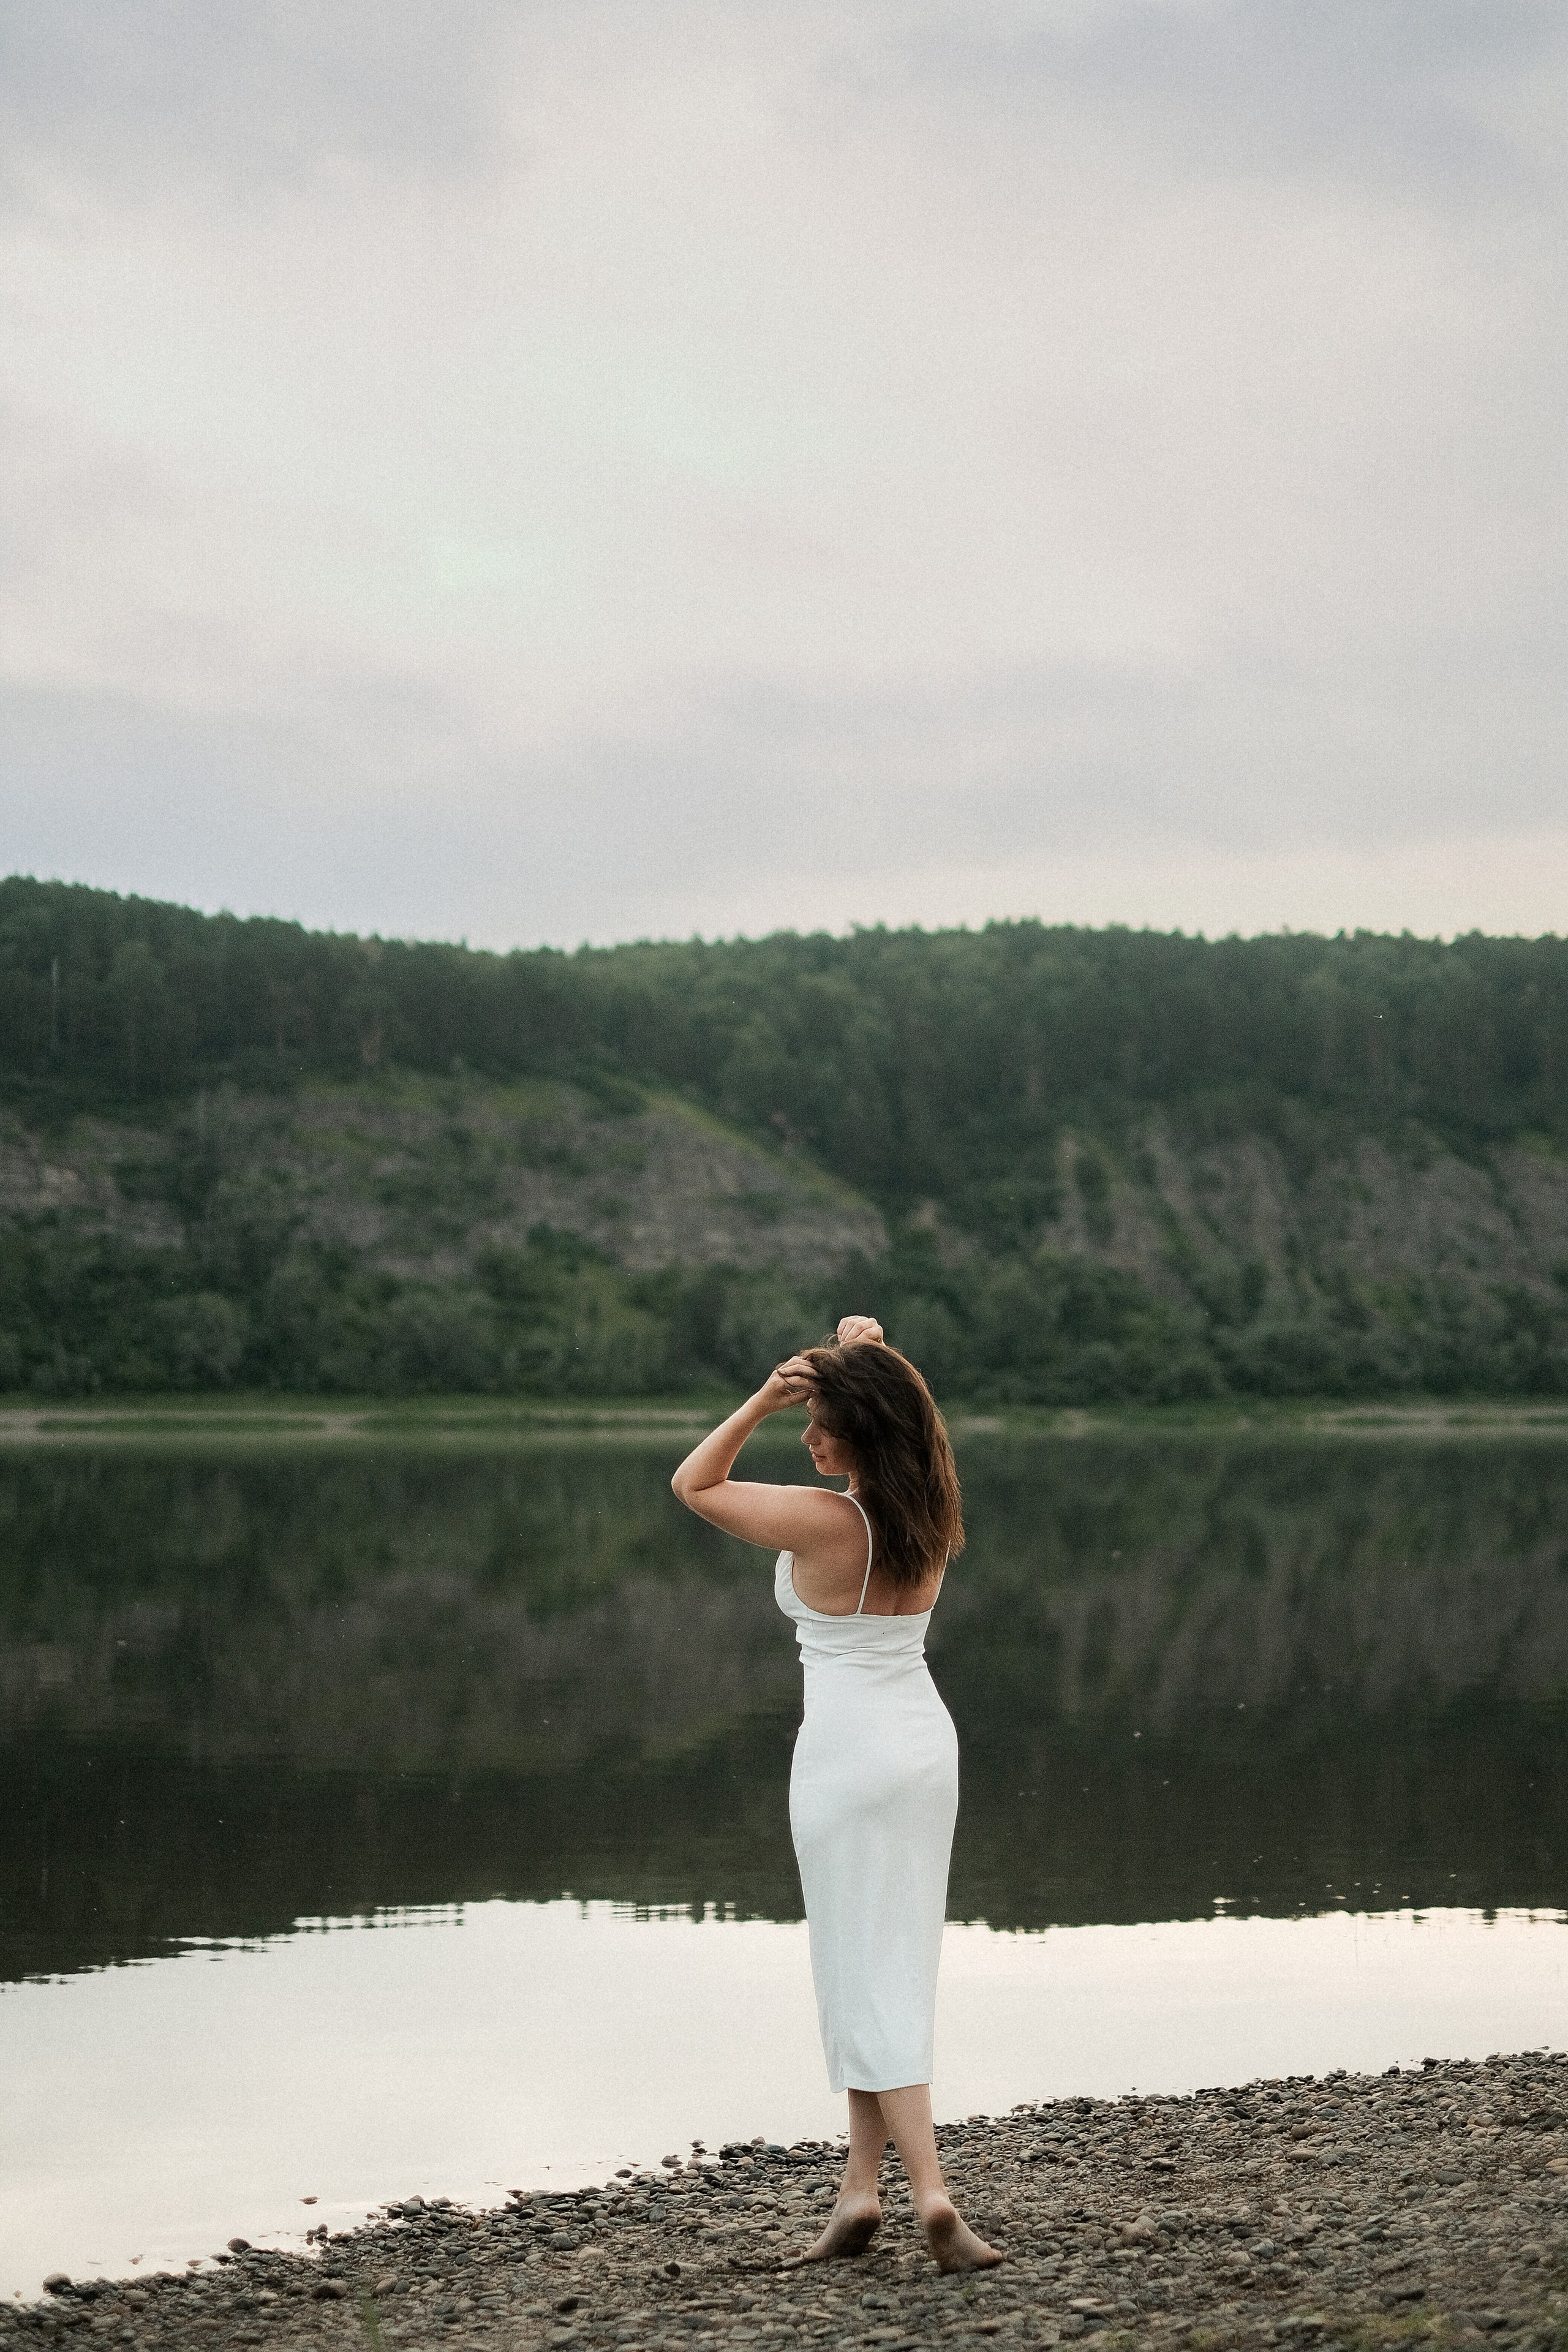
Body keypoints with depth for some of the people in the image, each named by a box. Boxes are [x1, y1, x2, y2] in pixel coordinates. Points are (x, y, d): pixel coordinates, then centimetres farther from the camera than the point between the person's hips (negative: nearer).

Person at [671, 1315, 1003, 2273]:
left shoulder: (820, 1520, -17)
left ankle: (932, 2192, -12)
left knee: (868, 1978, -3)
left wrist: (761, 1402, -15)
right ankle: (863, 2180, 19)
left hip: (849, 1751, -7)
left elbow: (693, 1484, -5)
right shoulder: (932, 1510, 1)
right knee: (895, 1967, 13)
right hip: (928, 1737, 7)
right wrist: (869, 1356, 7)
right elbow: (900, 1423, 23)